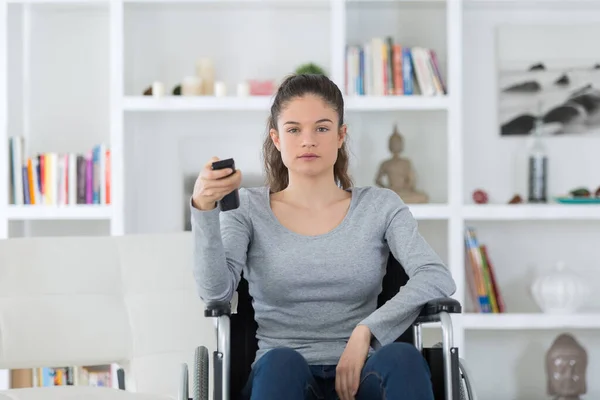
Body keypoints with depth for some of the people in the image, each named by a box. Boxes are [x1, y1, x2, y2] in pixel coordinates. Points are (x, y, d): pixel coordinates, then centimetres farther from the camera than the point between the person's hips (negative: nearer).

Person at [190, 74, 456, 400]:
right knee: (280, 361, -37)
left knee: (402, 357, -34)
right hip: (282, 374, -1)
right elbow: (215, 290, -5)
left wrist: (365, 331, -18)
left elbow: (437, 278, -5)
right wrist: (204, 209, -21)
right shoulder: (248, 208, 11)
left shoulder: (379, 206, 11)